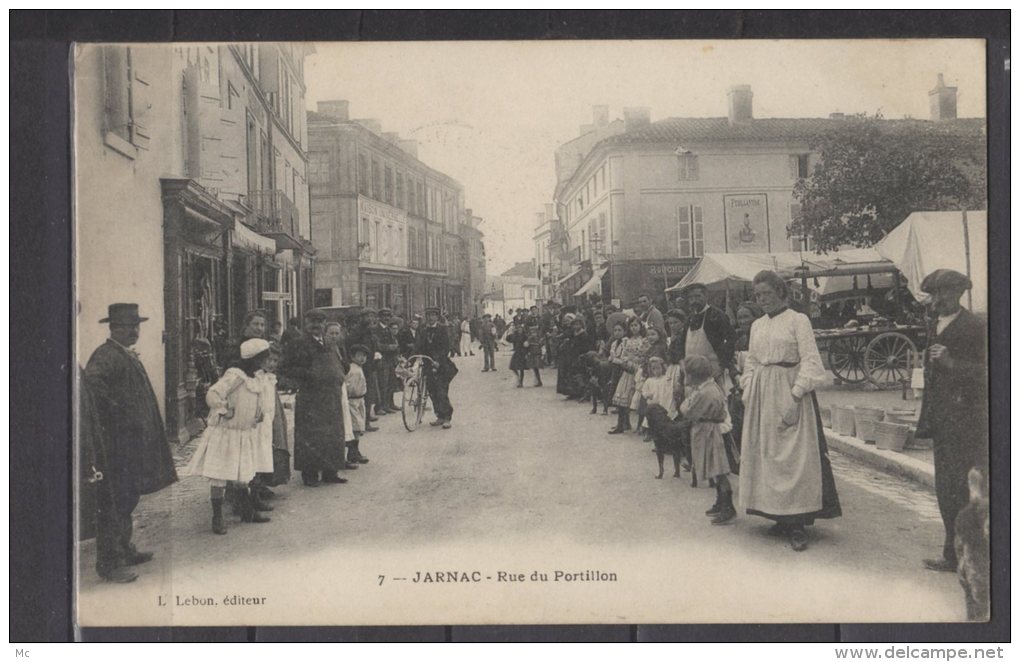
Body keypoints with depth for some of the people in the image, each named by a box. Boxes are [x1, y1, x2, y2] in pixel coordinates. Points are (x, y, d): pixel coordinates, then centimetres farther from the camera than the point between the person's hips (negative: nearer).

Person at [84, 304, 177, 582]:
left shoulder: (129, 355, 16)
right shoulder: (106, 355, -15)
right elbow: (91, 379, -34)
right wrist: (115, 405, -25)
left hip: (135, 439, 10)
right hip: (117, 441, -10)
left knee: (129, 496, 18)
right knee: (115, 500, -5)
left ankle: (124, 549, 30)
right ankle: (110, 562, 2)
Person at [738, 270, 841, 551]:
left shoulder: (798, 320, -4)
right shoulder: (757, 325, 14)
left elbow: (810, 361, -9)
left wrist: (795, 397, -17)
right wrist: (748, 391, 5)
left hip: (789, 393, -6)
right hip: (761, 396, 6)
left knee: (793, 455, -8)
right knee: (764, 453, 5)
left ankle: (797, 525, -4)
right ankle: (781, 517, 14)